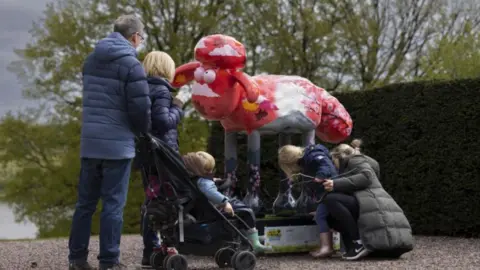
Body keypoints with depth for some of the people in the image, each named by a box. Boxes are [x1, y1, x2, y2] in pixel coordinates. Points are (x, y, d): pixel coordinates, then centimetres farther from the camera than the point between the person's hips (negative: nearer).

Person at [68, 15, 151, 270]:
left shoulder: (91, 60, 13)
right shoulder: (131, 65, -11)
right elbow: (140, 108, -13)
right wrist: (142, 132, 6)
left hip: (89, 141, 6)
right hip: (118, 143, -6)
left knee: (85, 201, 12)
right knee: (113, 204, -1)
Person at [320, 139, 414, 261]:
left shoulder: (354, 160, 9)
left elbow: (366, 177, -12)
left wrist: (336, 184, -16)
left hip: (374, 208, -10)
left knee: (330, 199, -20)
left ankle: (359, 243, -21)